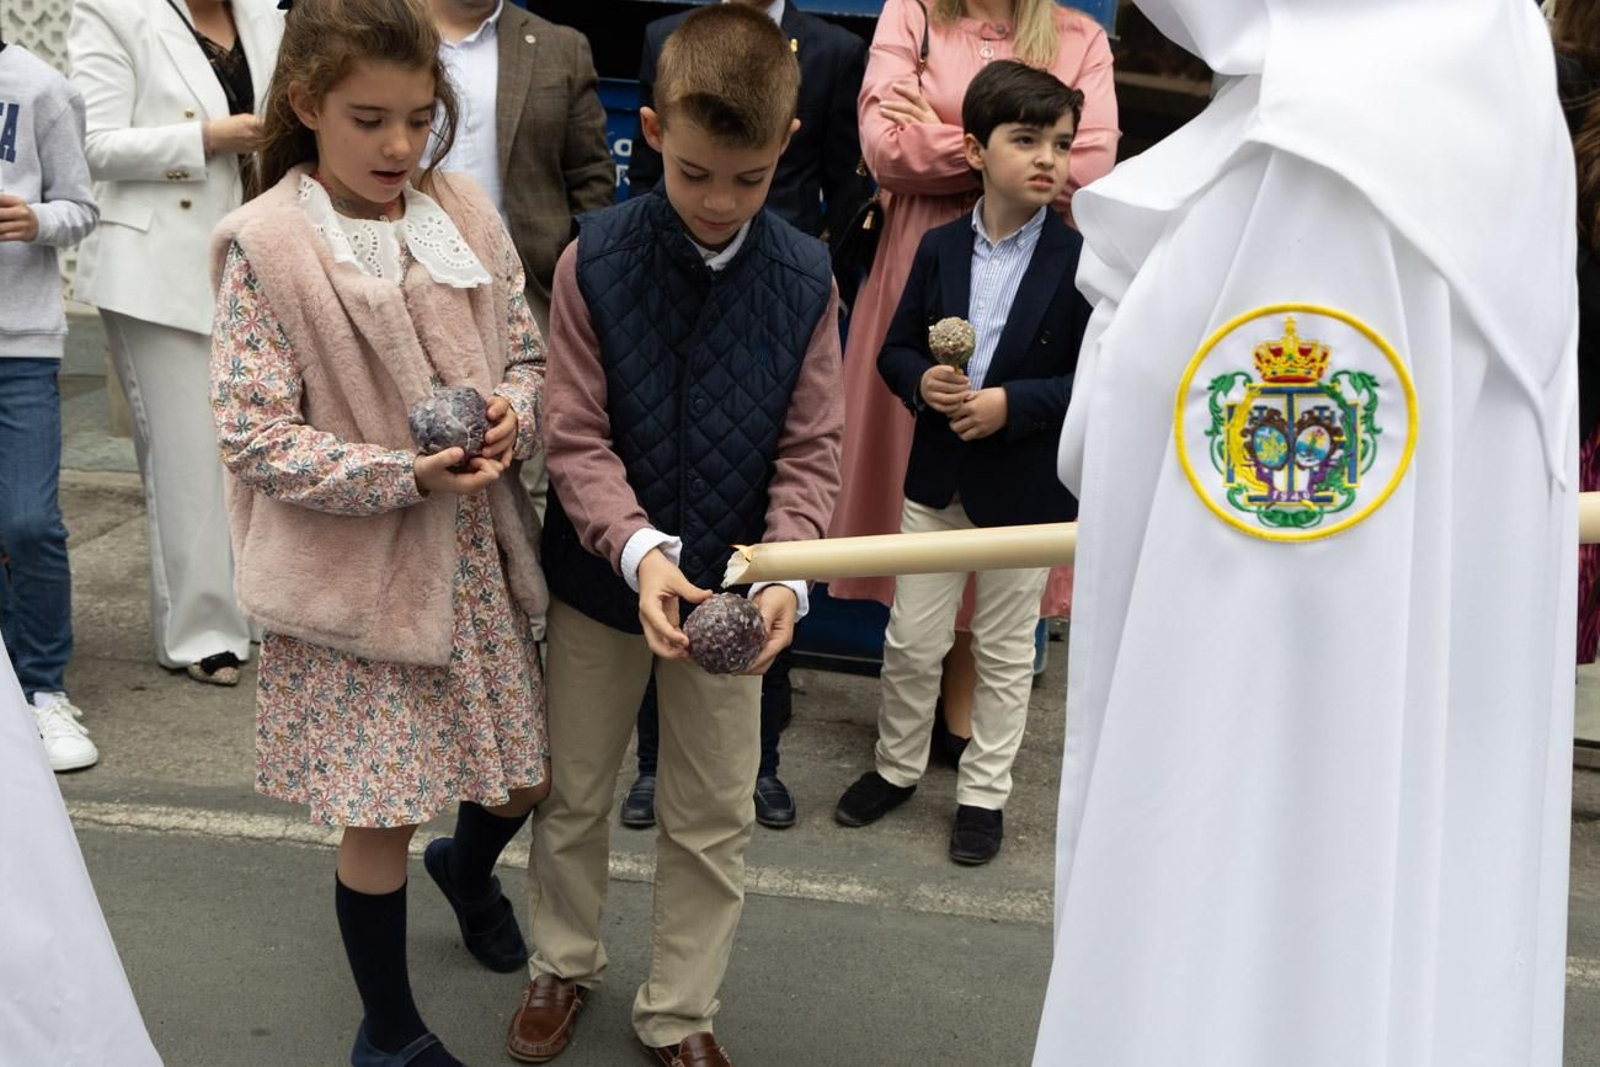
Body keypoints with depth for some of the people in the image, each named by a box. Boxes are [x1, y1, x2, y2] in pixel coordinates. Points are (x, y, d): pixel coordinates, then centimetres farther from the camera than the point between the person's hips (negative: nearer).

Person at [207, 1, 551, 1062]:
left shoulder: (465, 213, -1)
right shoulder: (267, 246, -12)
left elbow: (529, 355, 8)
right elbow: (253, 432, -13)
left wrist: (512, 413, -14)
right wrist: (402, 475, -22)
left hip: (479, 558, 4)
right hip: (358, 574, -4)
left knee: (527, 779, 16)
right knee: (380, 818, 7)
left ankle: (467, 867, 54)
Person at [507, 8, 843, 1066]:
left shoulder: (806, 278, -10)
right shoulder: (594, 260, -13)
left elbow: (809, 451, -7)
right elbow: (577, 437, -13)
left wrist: (785, 572, -22)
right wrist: (639, 550, -28)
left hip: (732, 584, 1)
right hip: (603, 573, 0)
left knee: (715, 818, 12)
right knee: (574, 788, 18)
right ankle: (564, 962, 43)